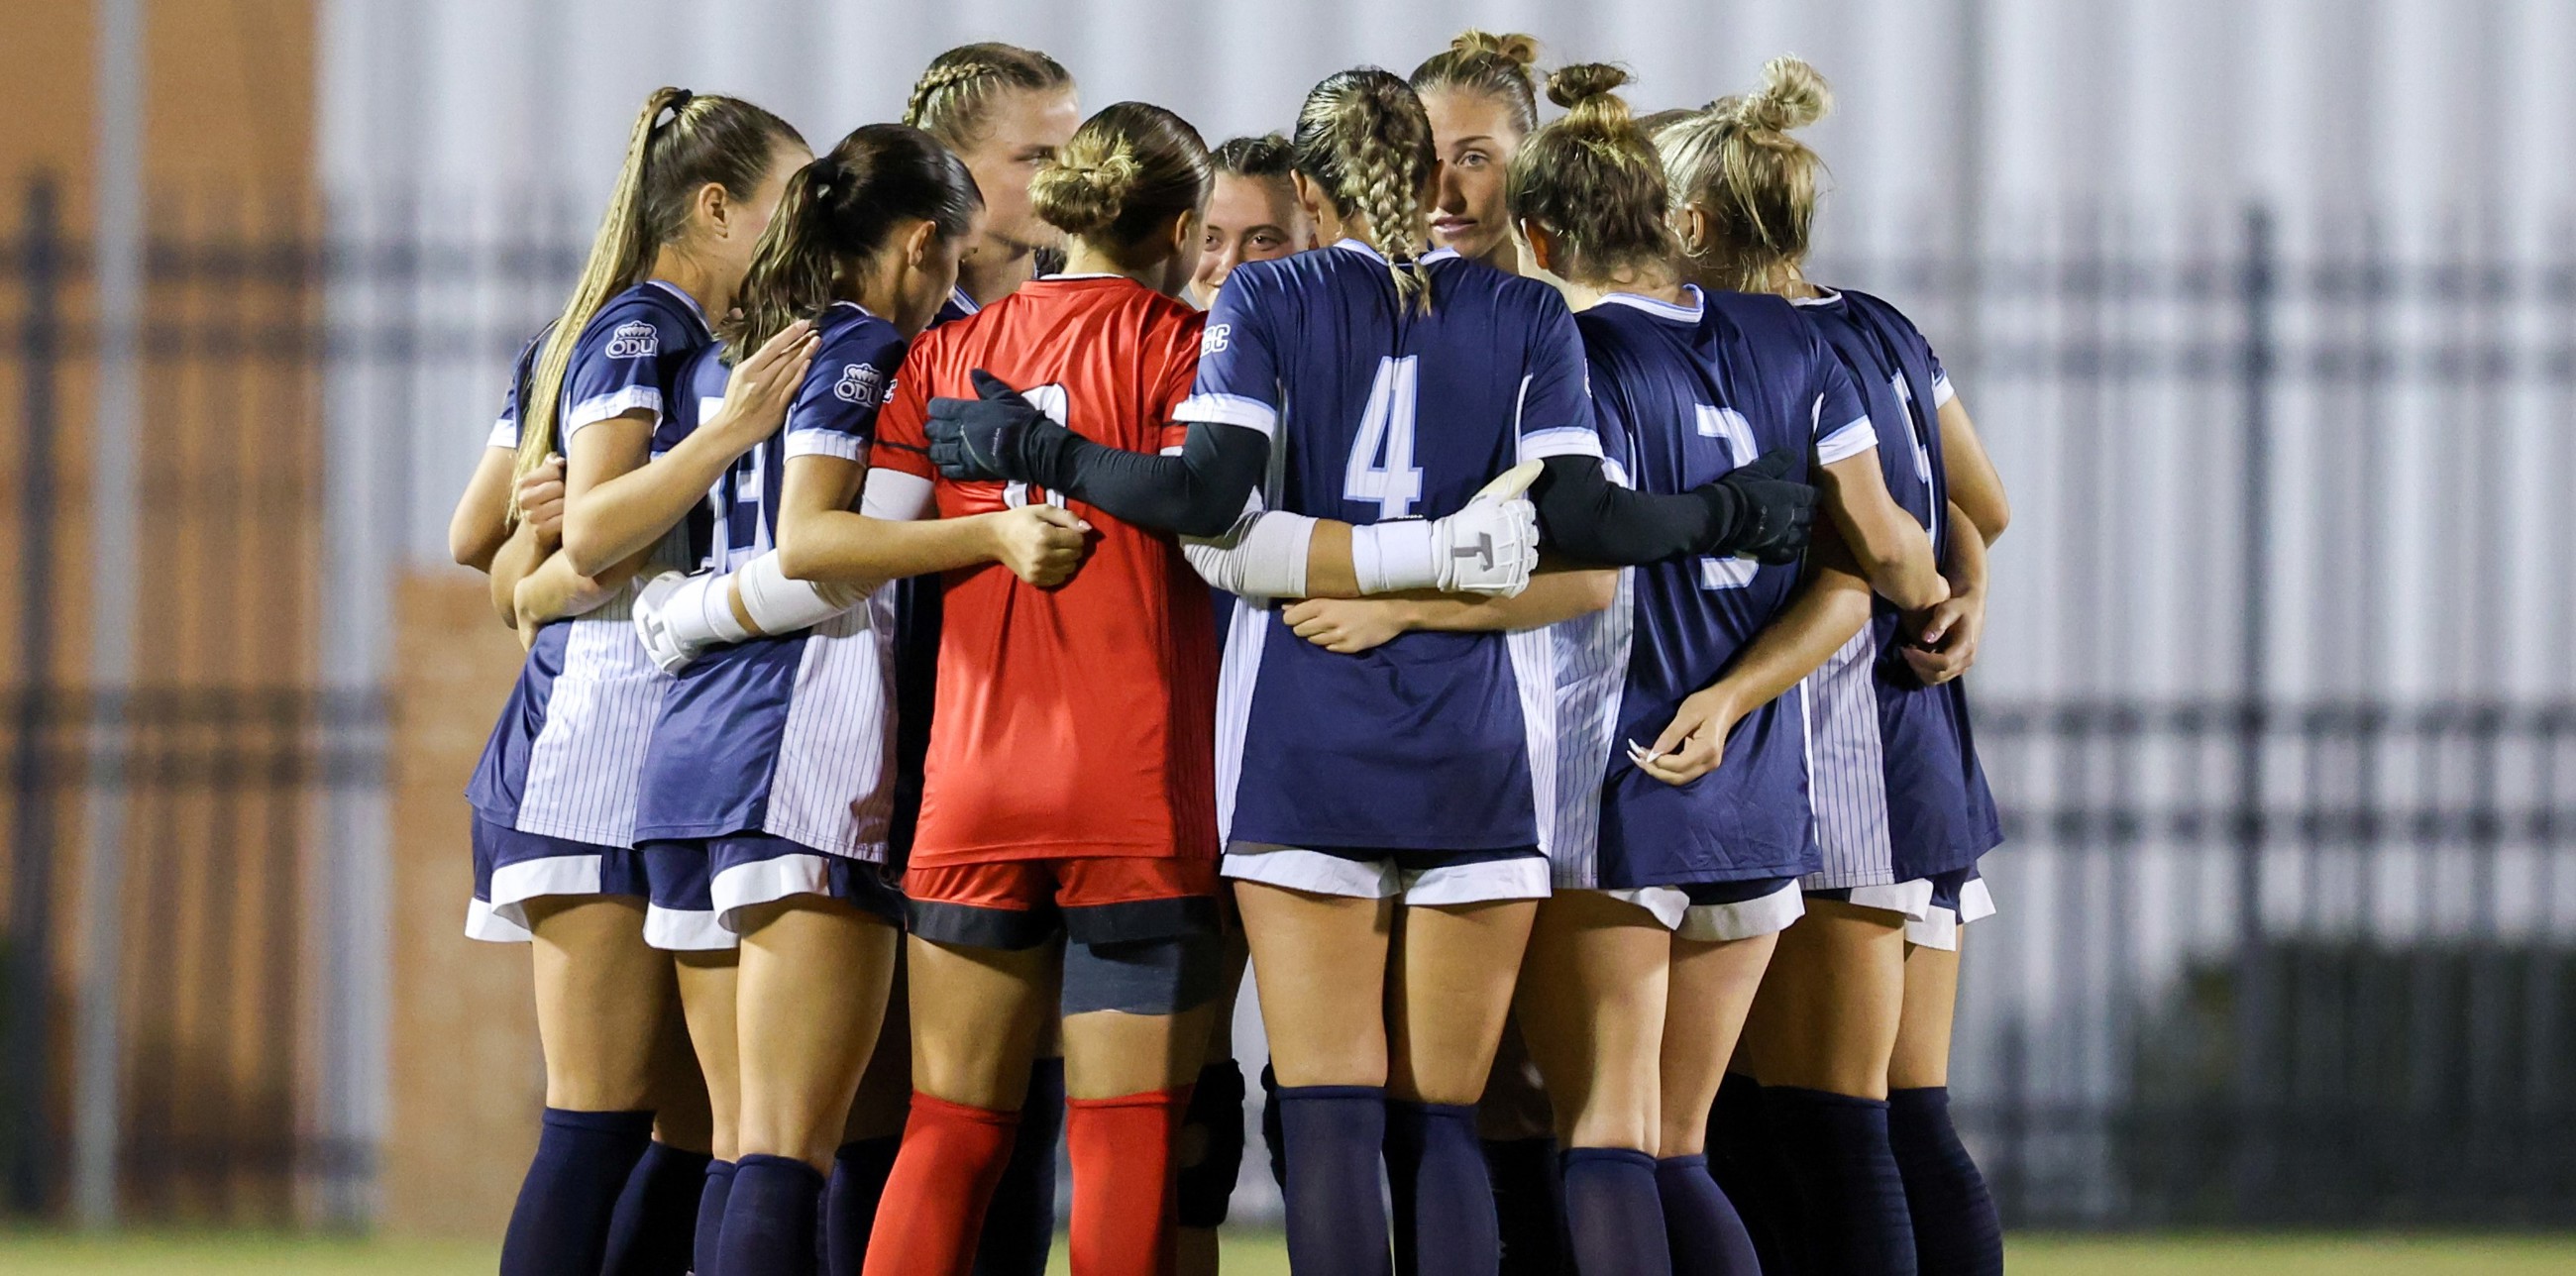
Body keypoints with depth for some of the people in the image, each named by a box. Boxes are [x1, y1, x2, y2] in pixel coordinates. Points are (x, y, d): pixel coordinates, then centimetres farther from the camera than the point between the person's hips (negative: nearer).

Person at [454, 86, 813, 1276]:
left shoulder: (574, 337, 21)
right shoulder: (649, 331, -8)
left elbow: (474, 536, 26)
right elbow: (593, 533, -21)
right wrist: (727, 435, -26)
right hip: (614, 730, -10)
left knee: (696, 1126, 6)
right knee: (602, 1123, -13)